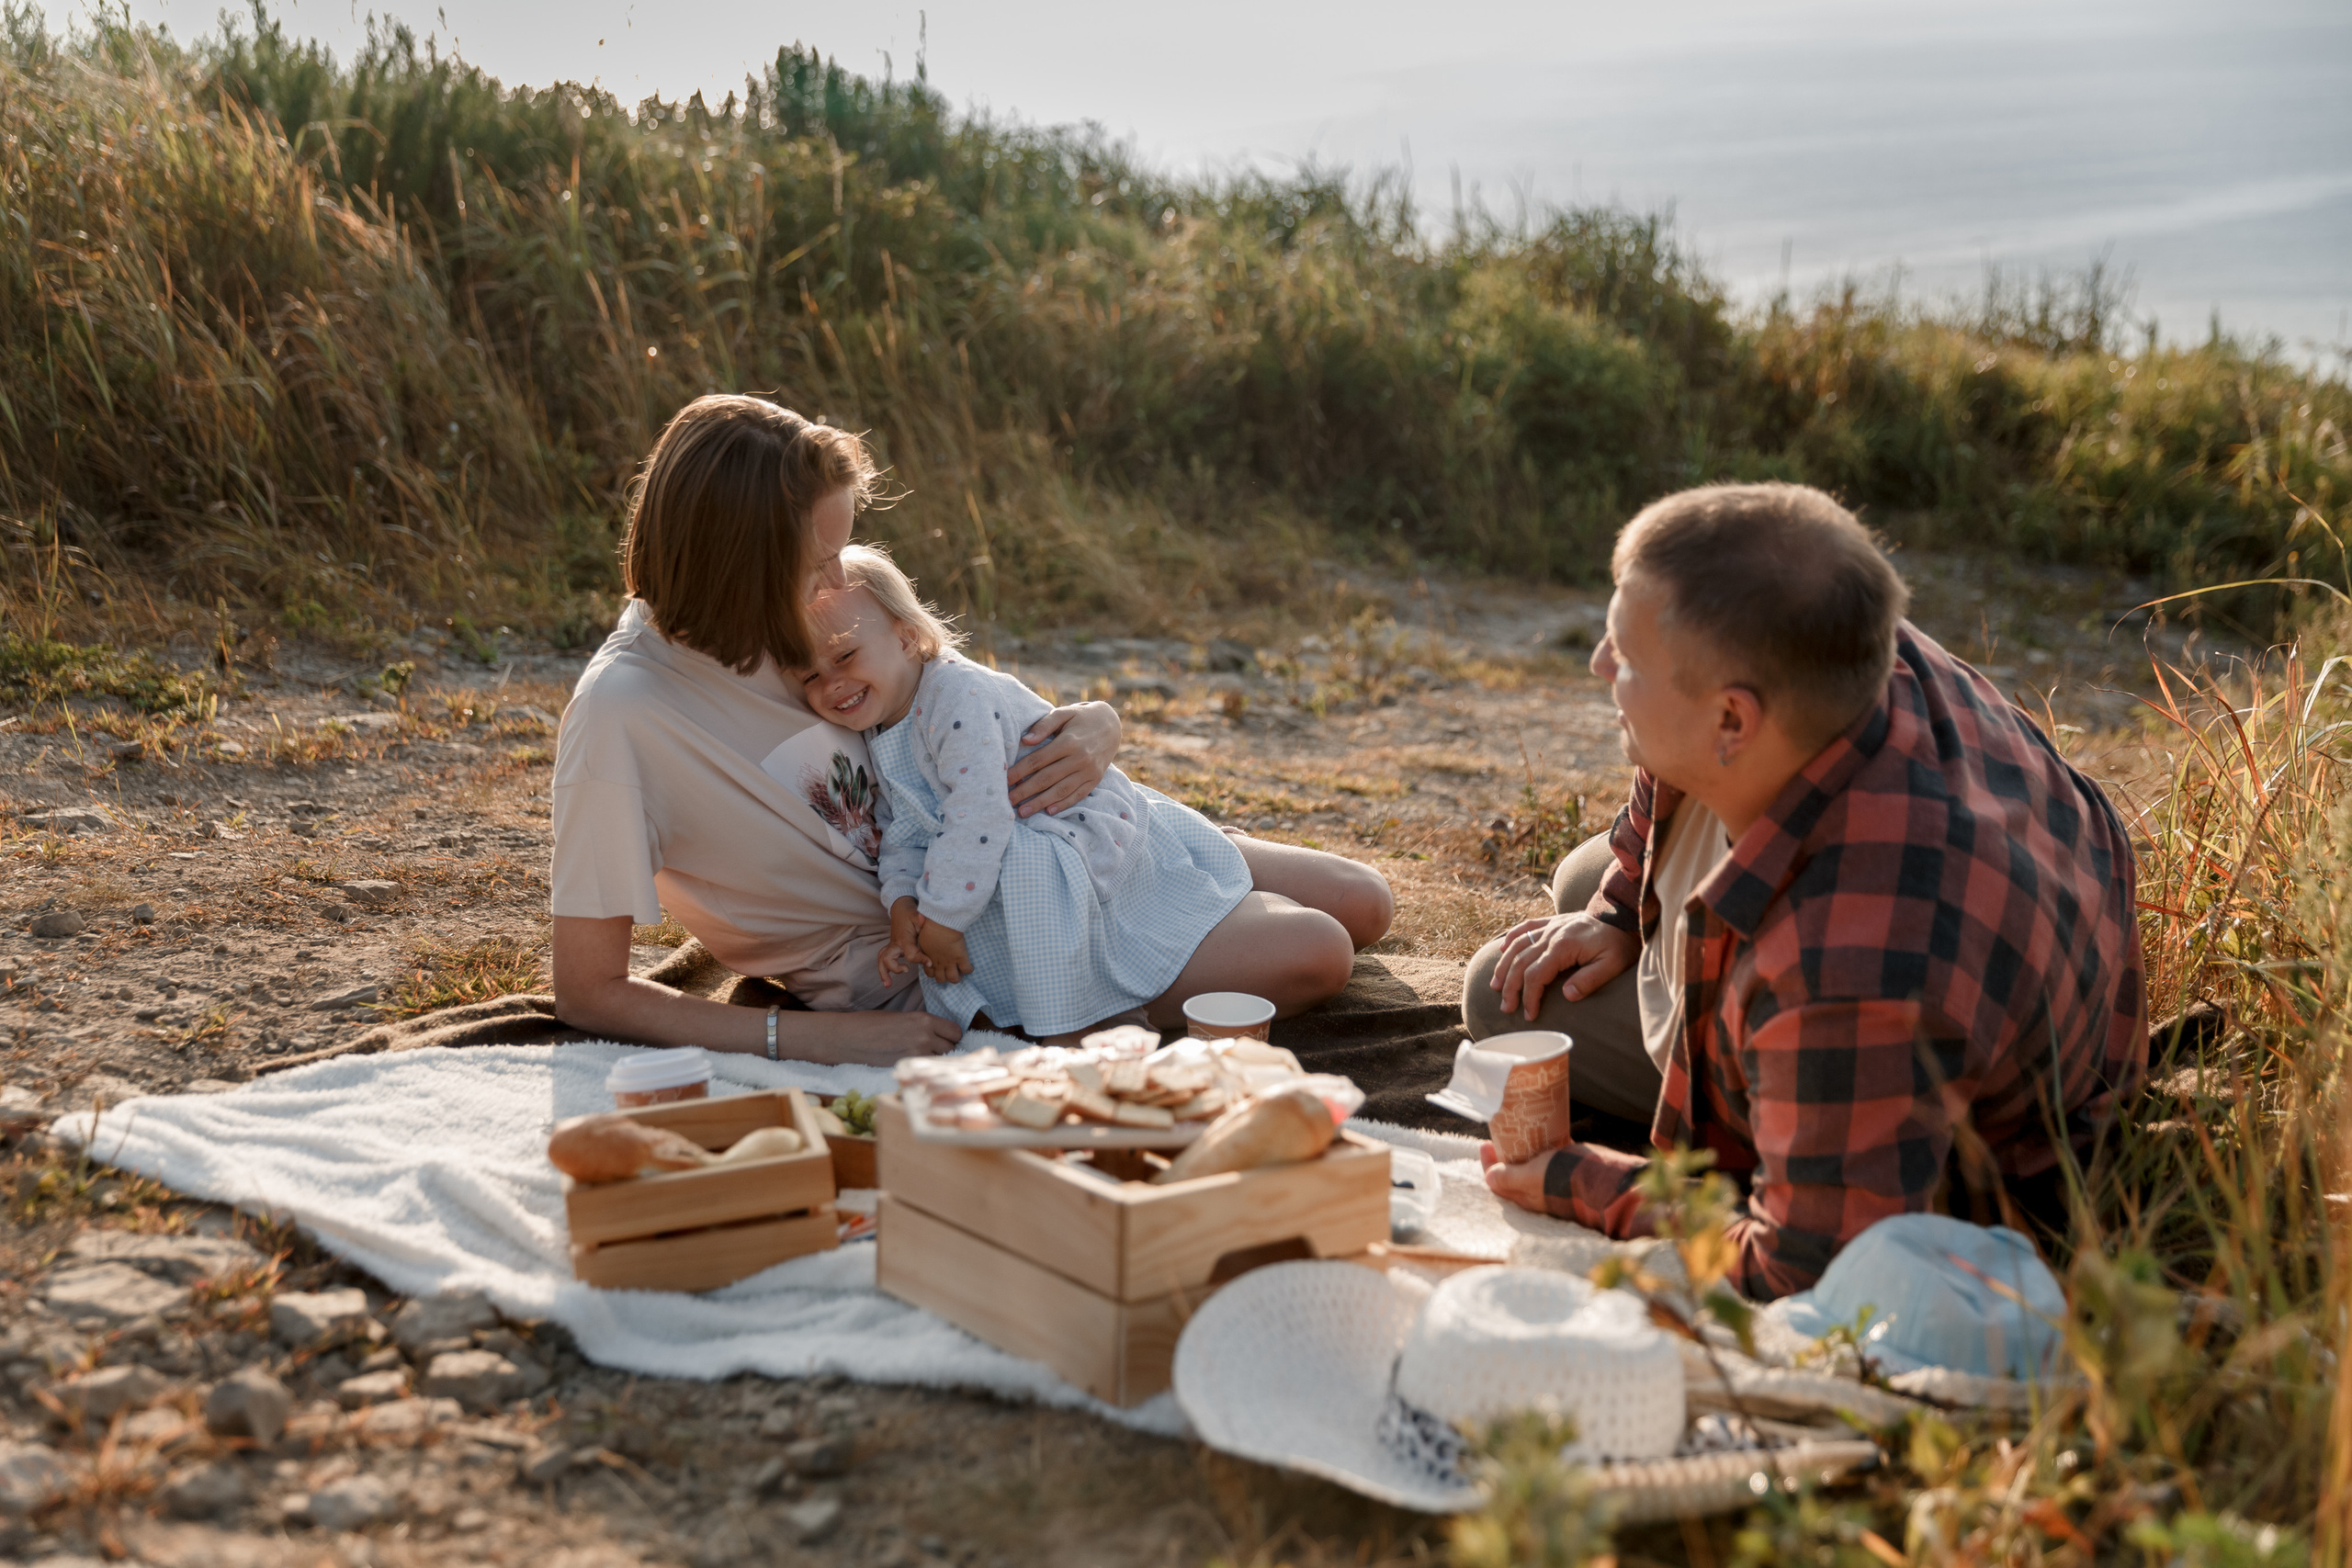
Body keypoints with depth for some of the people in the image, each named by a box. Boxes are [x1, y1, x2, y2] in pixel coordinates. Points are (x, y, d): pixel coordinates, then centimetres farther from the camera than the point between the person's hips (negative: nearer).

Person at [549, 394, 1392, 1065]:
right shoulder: (624, 717, -26)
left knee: (1359, 905, 10)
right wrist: (826, 1037, -28)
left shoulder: (790, 626, -8)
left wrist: (1093, 728, -20)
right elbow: (588, 992, -23)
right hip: (911, 982, -6)